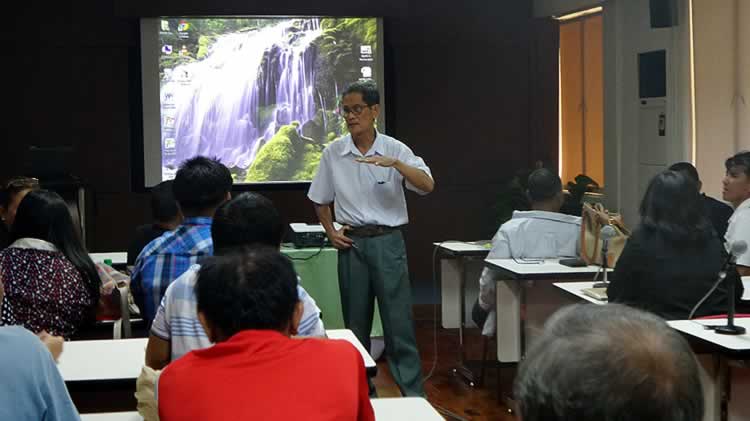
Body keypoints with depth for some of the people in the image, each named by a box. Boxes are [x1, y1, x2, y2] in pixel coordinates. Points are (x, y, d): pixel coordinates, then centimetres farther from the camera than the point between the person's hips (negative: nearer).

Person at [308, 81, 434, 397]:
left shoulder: (395, 149, -4)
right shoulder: (333, 153, 3)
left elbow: (427, 185, -18)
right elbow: (320, 199, 15)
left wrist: (395, 164, -31)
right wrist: (331, 232, 3)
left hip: (387, 241, -2)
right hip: (352, 241, 3)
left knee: (398, 320, -4)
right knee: (355, 321, 9)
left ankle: (413, 393, 1)